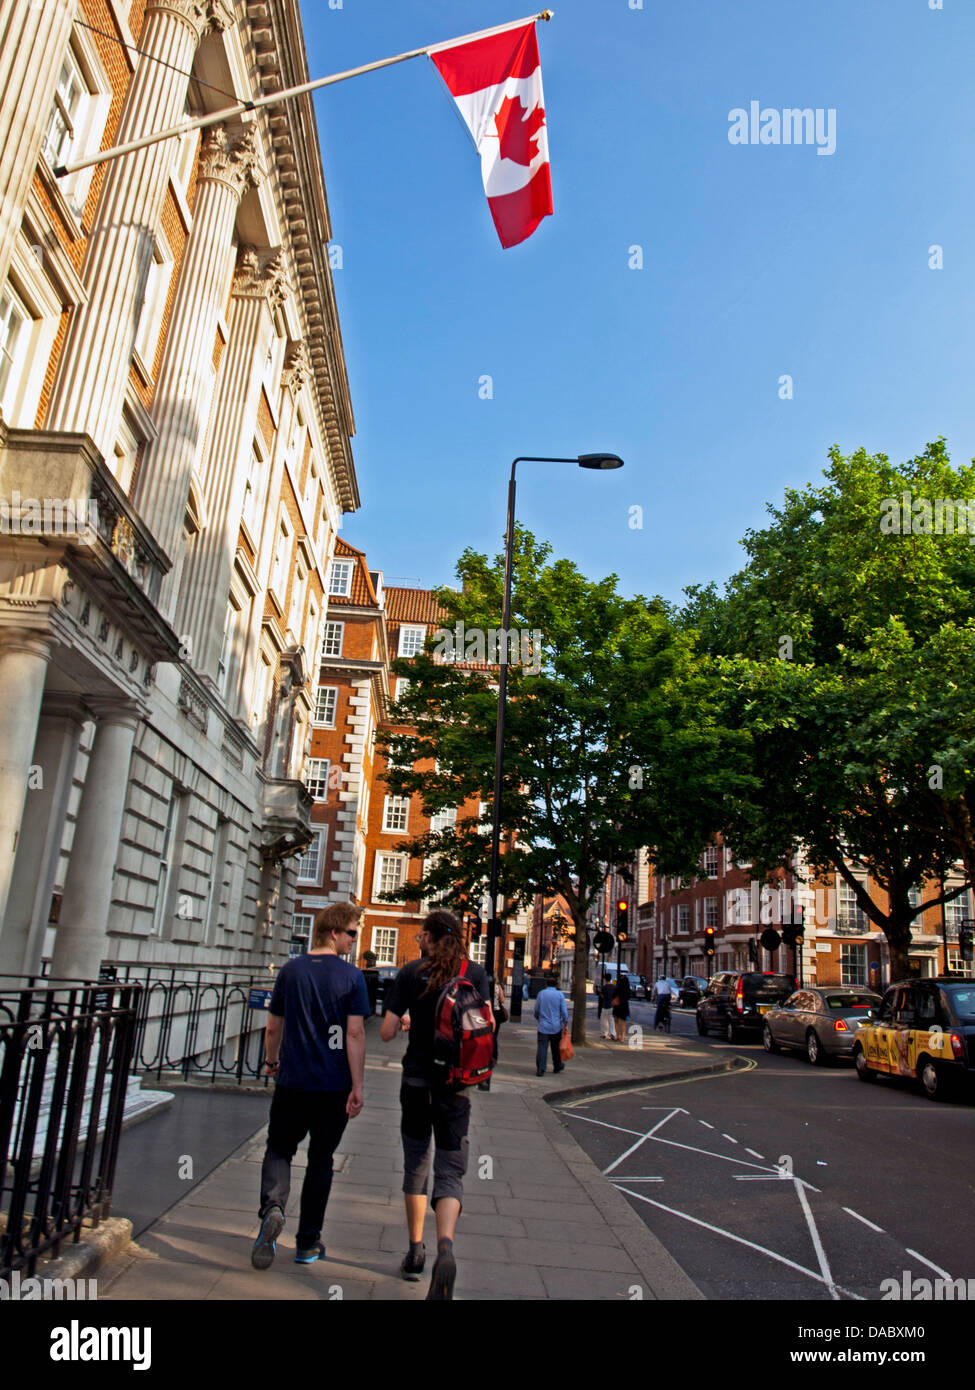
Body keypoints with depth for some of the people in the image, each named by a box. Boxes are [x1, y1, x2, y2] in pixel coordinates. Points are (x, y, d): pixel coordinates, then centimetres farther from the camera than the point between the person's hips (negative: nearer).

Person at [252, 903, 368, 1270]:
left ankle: (272, 1207, -11)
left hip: (292, 1081, 1)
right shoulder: (351, 976, -9)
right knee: (320, 1160, 13)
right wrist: (357, 1087, -9)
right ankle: (307, 1244, 19)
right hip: (334, 1087, -1)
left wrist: (272, 1061, 24)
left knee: (279, 1149, 16)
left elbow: (273, 1026, 7)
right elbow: (355, 1034, -13)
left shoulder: (291, 970, 0)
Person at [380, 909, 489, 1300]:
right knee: (450, 1171, 2)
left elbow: (386, 1032, -4)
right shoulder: (475, 973, -1)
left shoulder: (411, 972, -3)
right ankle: (445, 1248, -20)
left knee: (415, 1165, 17)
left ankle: (415, 1251, 25)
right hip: (456, 1084, 0)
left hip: (416, 1080, 0)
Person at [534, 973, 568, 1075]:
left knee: (542, 1047, -3)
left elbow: (536, 1010, 7)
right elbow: (564, 1011, -5)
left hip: (543, 1026, -1)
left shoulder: (541, 993, 0)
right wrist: (566, 1024, 3)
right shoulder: (560, 994, -2)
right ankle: (557, 1066, 32)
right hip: (556, 1026, 1)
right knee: (556, 1048, 16)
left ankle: (540, 1069, -11)